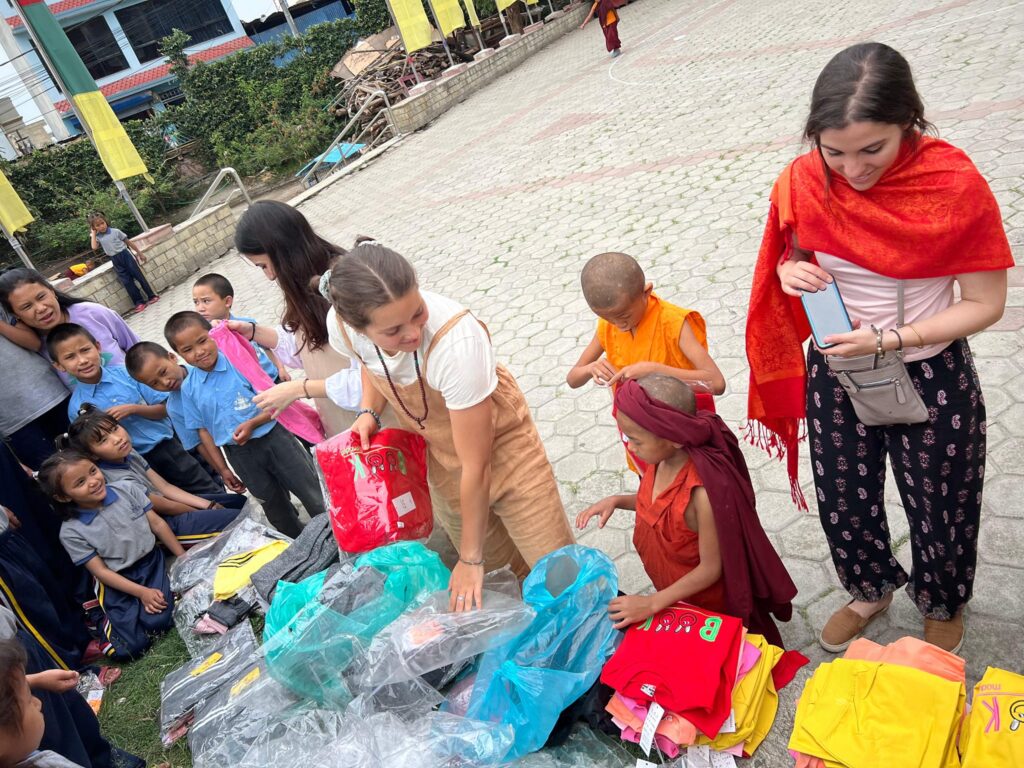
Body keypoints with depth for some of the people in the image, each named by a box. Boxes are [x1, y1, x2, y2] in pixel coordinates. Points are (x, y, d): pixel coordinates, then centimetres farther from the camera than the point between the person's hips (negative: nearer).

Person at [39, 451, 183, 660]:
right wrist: (141, 592, -16)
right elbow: (100, 571, -9)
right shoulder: (71, 532, -12)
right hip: (118, 583, -1)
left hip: (152, 562, 2)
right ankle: (107, 618, 16)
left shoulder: (127, 489, -6)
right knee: (129, 648, -13)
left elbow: (157, 523, 1)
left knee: (157, 622, -22)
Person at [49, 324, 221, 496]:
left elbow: (164, 409, -2)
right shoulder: (77, 408, -8)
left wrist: (133, 409, -17)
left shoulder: (126, 373, -6)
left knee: (215, 496, 9)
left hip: (169, 444, 2)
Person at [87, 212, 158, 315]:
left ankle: (151, 296, 10)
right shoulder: (97, 237, 5)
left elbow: (128, 242, 4)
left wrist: (140, 253, 5)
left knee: (139, 276, 1)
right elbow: (94, 247, -14)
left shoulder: (115, 231, -1)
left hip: (125, 255, -2)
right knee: (127, 282, 1)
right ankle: (139, 302, 6)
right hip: (116, 261, 2)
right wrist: (93, 233, -5)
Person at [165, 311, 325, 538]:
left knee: (316, 497, 5)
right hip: (240, 454, 3)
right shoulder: (189, 389, -1)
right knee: (277, 511, 18)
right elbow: (204, 430, 6)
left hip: (273, 437, -3)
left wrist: (252, 423, -24)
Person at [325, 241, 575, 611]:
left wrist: (471, 558, -18)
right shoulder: (344, 330, -23)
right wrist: (369, 411, -14)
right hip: (437, 457, 5)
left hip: (501, 443, -4)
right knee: (496, 563, 17)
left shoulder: (457, 341, -40)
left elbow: (476, 465, -29)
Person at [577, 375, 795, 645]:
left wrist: (652, 603, -25)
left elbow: (711, 568, -26)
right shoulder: (661, 458, -17)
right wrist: (616, 501, -10)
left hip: (705, 604, -6)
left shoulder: (704, 492, -38)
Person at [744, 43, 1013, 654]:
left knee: (939, 508, 19)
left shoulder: (955, 184, -22)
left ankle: (943, 606, 54)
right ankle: (871, 590, 54)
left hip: (931, 378, -2)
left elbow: (985, 303, -17)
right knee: (842, 504, 20)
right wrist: (792, 272, -19)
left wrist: (889, 339, -28)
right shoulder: (803, 183, -13)